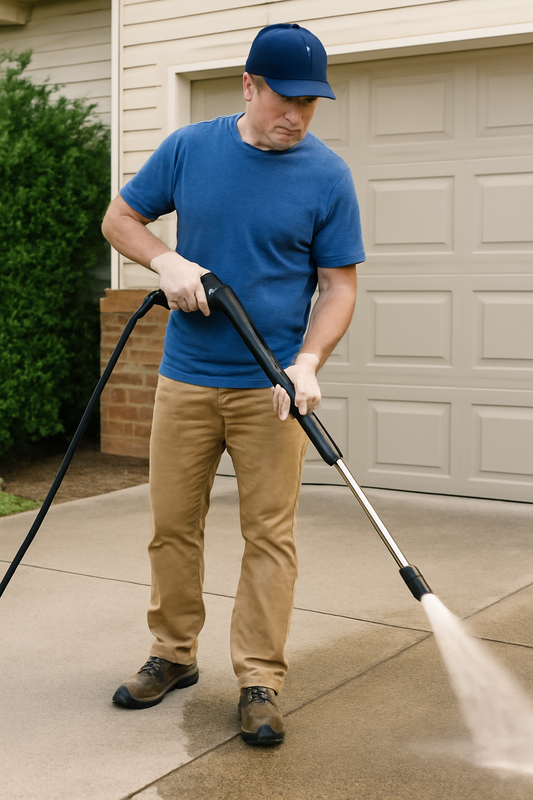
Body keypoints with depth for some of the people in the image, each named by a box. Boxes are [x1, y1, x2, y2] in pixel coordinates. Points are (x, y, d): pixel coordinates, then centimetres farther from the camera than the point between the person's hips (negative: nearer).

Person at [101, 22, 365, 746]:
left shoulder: (328, 176, -3)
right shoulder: (190, 148, 2)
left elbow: (339, 284, -2)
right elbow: (120, 218, 11)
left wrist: (307, 363, -17)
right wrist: (167, 261, -9)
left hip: (271, 387, -2)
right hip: (186, 379, 2)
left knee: (270, 535, 0)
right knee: (172, 525, 9)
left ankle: (259, 683, 10)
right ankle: (173, 656, 27)